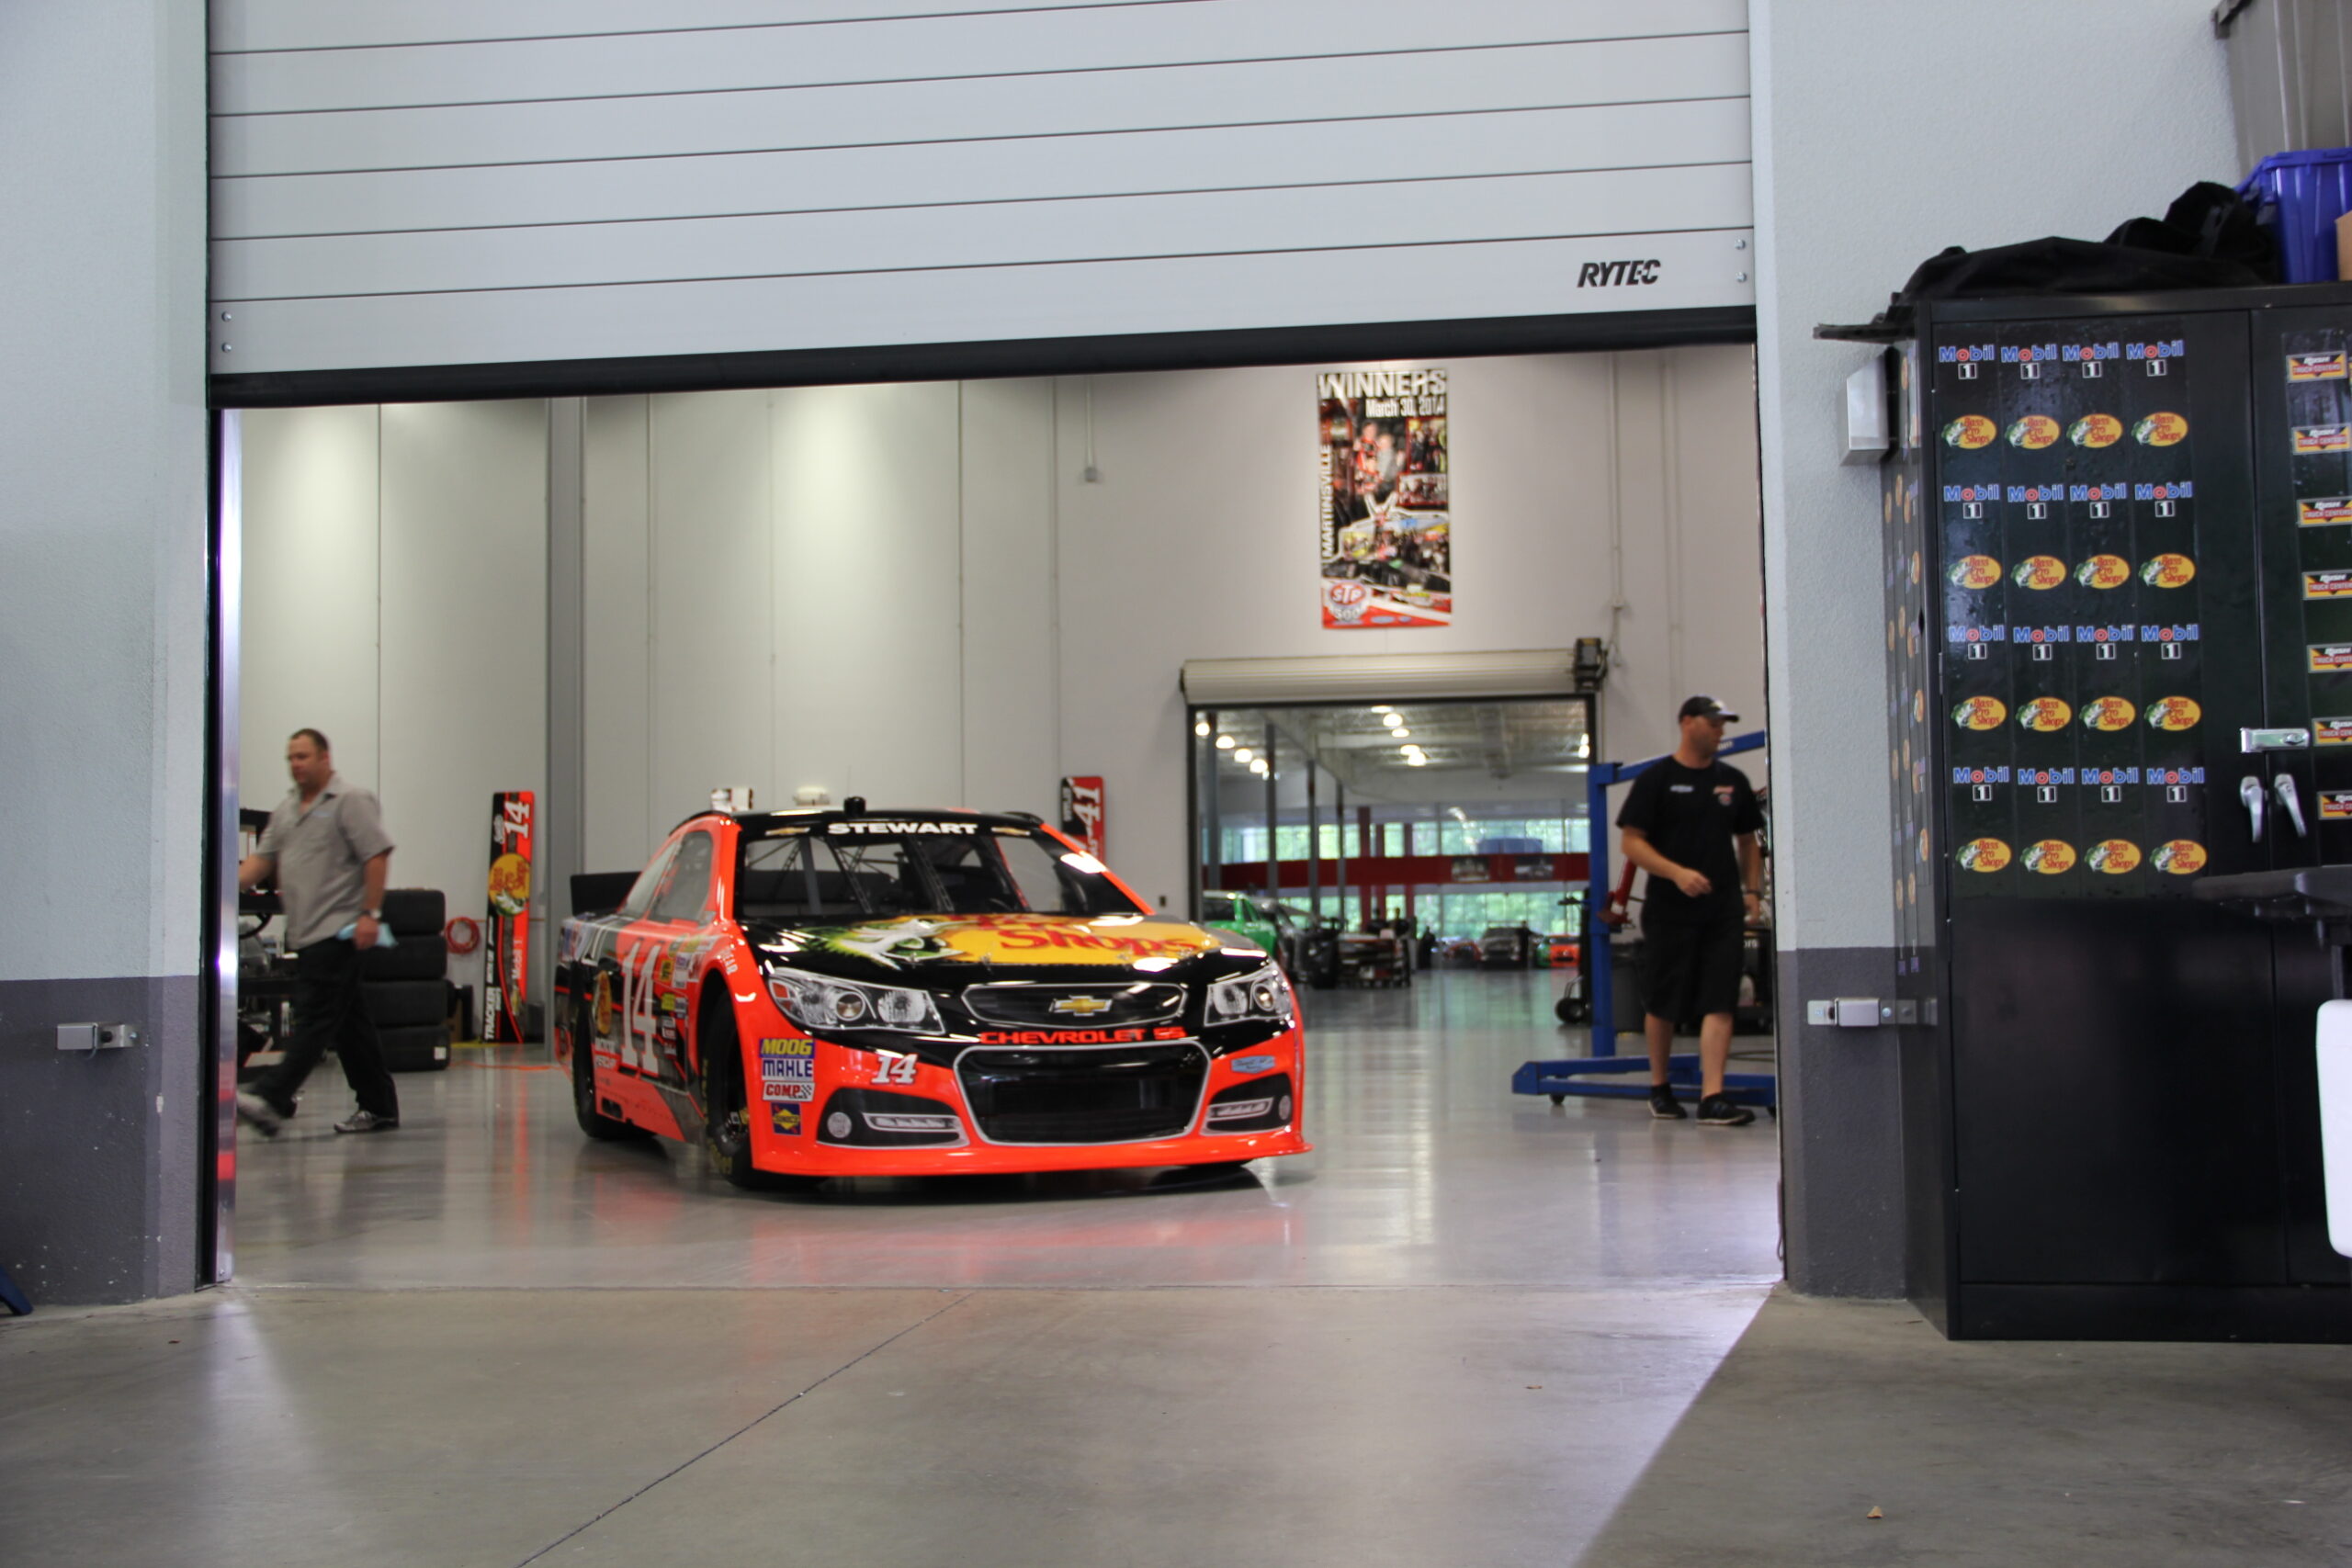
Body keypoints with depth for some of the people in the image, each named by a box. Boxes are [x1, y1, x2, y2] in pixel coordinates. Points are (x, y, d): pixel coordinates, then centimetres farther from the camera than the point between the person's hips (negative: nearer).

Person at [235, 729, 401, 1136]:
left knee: (315, 1018, -13)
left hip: (338, 931, -9)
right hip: (306, 935, 9)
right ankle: (379, 1107, 14)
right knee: (348, 1024, 10)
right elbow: (262, 859, 17)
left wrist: (370, 913, -18)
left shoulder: (351, 802, -5)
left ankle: (270, 1099, -22)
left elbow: (377, 856, -12)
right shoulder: (286, 809, 19)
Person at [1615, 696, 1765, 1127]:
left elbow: (1746, 841, 21)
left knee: (1719, 1004, -7)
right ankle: (1659, 1088, 25)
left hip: (1723, 909, 3)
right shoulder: (1656, 779, -3)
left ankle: (1712, 1099, -11)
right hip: (1669, 909, -3)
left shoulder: (1732, 781, 12)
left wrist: (1753, 889, 7)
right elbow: (1631, 842, -7)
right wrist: (1677, 873, -20)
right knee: (1662, 1005, 6)